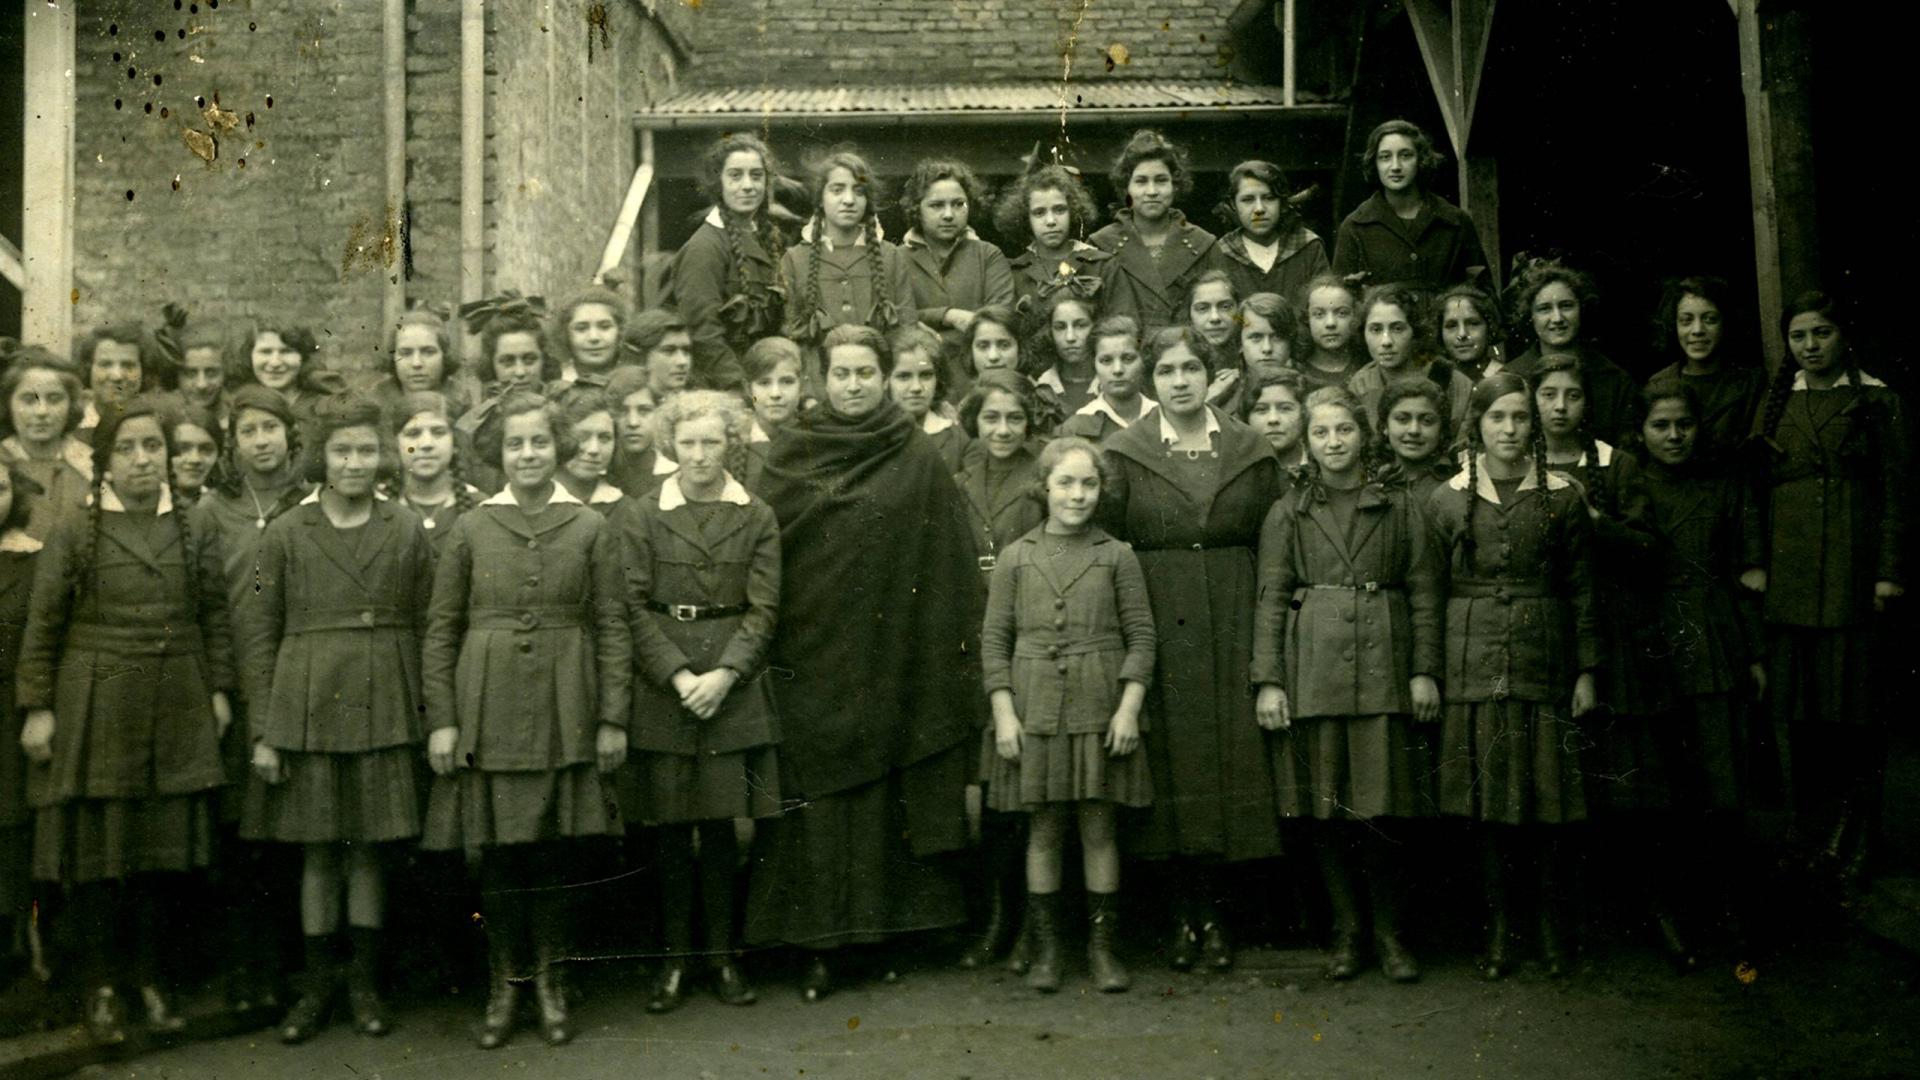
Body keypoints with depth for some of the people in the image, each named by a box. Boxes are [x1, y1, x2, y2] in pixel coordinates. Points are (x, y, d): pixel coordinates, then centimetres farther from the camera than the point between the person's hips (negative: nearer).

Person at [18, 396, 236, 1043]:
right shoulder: (72, 536, 1)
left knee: (165, 850, 5)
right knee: (95, 849, 3)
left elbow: (216, 620, 10)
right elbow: (42, 630, 0)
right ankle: (100, 988, 15)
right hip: (95, 715, -2)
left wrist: (219, 690, 4)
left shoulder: (196, 537, 8)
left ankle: (152, 979, 18)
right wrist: (37, 708, -4)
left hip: (177, 716, 2)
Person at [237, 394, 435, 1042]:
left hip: (383, 713, 1)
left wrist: (425, 716, 1)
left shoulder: (407, 533, 5)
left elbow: (425, 629, 7)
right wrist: (263, 731, -3)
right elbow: (256, 633, 1)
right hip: (307, 711, 0)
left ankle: (365, 983, 19)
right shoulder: (286, 533, 2)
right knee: (317, 853, 6)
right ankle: (319, 986, 20)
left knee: (369, 850, 6)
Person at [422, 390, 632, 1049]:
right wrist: (441, 719, -2)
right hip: (489, 708, 0)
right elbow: (441, 629, 4)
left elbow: (613, 626, 2)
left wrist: (614, 717, -2)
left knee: (556, 847, 5)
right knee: (497, 849, 4)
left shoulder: (590, 530, 3)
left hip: (564, 710, 0)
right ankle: (503, 984, 20)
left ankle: (550, 982, 21)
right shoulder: (471, 529, 3)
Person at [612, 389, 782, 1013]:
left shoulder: (757, 519, 6)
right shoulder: (638, 516, 4)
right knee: (669, 828, 4)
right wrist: (677, 674, -12)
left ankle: (721, 956, 16)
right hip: (660, 688, 0)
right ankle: (675, 958, 16)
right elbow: (634, 606, -2)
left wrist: (724, 673, -12)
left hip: (733, 690, 0)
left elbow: (763, 609, 1)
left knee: (719, 826, 4)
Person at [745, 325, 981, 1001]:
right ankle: (819, 943, 6)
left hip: (892, 659, 0)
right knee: (817, 799, 1)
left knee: (885, 792, 5)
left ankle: (886, 924, 17)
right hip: (813, 659, 0)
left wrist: (951, 660, -4)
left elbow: (948, 570, 2)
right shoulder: (790, 454, 6)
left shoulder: (919, 464, 4)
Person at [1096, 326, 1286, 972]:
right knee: (1172, 765, 1)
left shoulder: (1251, 452, 7)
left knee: (1228, 756, 1)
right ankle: (1187, 915, 12)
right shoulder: (1125, 455, 2)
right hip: (1159, 623, -1)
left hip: (1232, 625, 1)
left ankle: (1213, 915, 12)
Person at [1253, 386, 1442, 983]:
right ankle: (1347, 930, 16)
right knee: (1324, 808, 3)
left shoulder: (1400, 509, 10)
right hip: (1312, 666, 1)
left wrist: (1425, 670, -1)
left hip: (1383, 667, 0)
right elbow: (1270, 599, 4)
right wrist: (1268, 681, -3)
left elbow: (1424, 592, 8)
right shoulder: (1288, 513, 9)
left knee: (1379, 807, -2)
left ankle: (1389, 933, 12)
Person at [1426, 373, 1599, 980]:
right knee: (1488, 799, 4)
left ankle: (1552, 927, 17)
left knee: (1550, 799, 2)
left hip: (1544, 662, 0)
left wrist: (1586, 672, 2)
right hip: (1474, 666, 0)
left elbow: (1581, 590, 5)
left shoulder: (1562, 498, 4)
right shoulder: (1447, 501, 4)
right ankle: (1499, 928, 15)